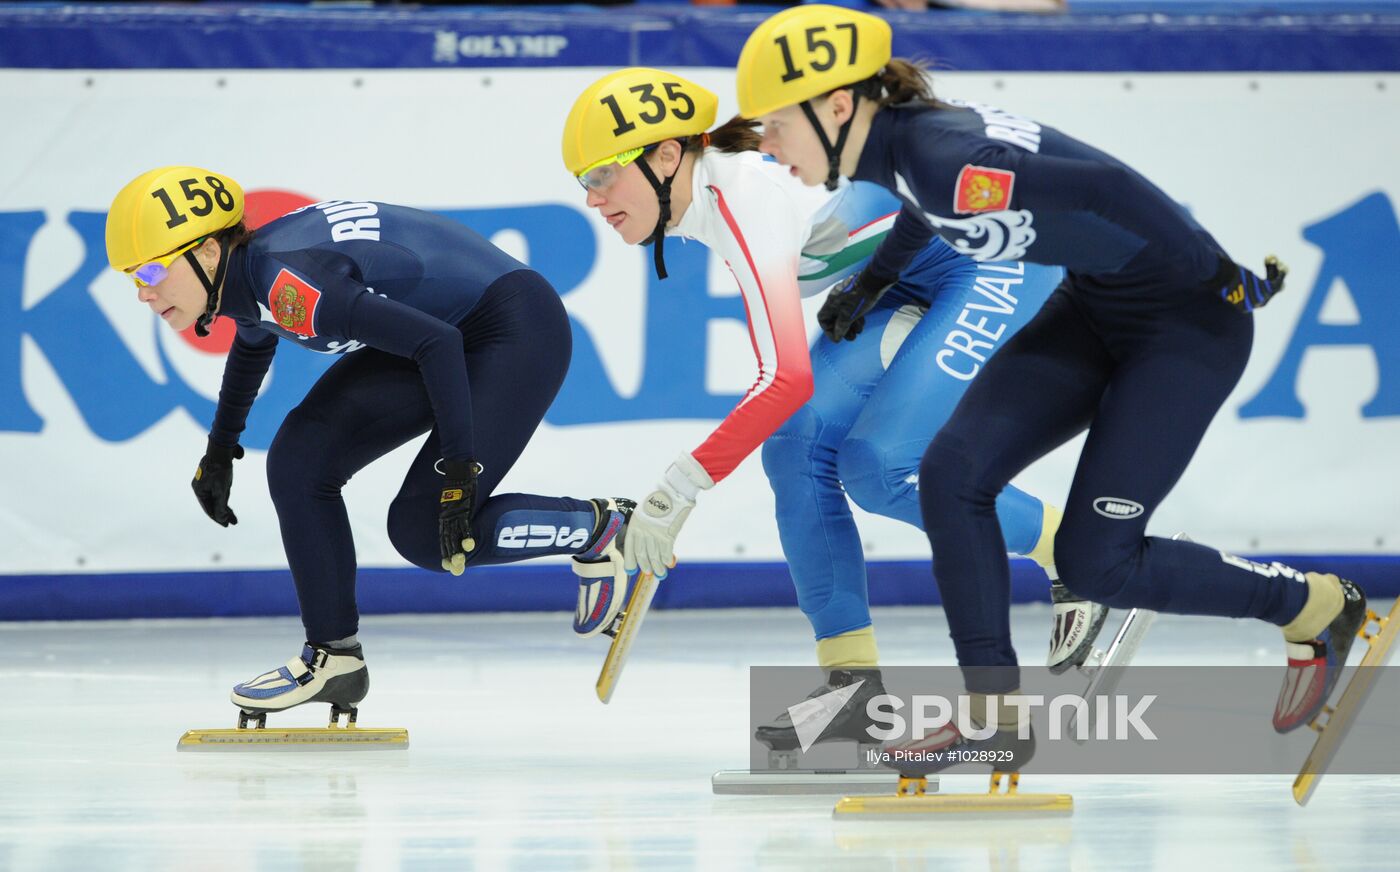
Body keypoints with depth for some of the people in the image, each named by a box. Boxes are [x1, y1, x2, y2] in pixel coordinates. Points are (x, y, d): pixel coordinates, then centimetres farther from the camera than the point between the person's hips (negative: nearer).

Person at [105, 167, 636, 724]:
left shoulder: (288, 282, -30)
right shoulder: (244, 281, -1)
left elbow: (436, 343, -33)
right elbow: (255, 341, 25)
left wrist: (459, 469, -33)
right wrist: (220, 447, 34)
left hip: (517, 330, -9)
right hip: (441, 329, 9)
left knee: (425, 531, -15)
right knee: (300, 460, -2)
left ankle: (601, 529, 4)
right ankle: (333, 657, 5)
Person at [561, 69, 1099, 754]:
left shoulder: (748, 196, -28)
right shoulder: (703, 200, 1)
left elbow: (788, 378, -34)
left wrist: (679, 489, -32)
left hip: (1000, 263, -9)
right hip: (909, 285, 9)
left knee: (879, 465, -18)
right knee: (797, 443, -5)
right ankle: (853, 681, -3)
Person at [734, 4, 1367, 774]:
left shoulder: (944, 160, -30)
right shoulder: (896, 142, -2)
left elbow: (1105, 187, -31)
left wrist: (1220, 278, -22)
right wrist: (873, 280, 25)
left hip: (1192, 319, -9)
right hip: (1098, 306, 9)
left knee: (1096, 563, -5)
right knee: (953, 473, -3)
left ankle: (1317, 608, 16)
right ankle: (995, 715, 5)